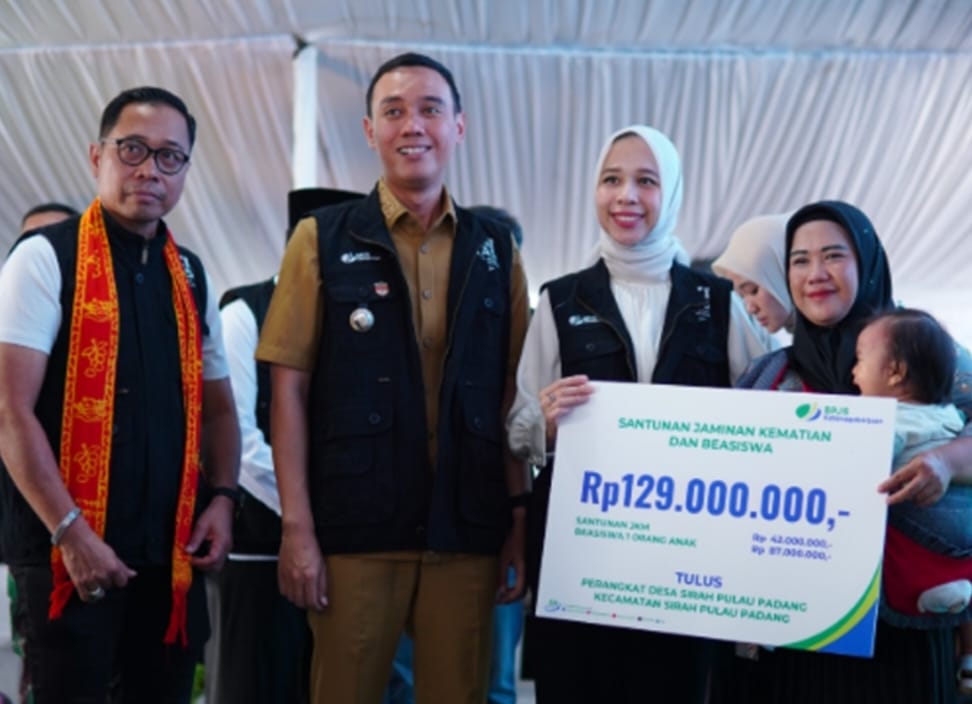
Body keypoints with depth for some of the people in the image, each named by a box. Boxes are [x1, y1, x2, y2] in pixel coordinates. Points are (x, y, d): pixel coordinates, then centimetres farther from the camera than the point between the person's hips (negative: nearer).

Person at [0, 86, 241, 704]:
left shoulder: (190, 276, 12)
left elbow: (217, 404, 20)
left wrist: (223, 497, 3)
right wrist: (70, 532, -16)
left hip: (172, 549, 6)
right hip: (70, 548, -5)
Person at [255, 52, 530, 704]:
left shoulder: (496, 251, 9)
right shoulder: (323, 240, 1)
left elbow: (511, 399, 9)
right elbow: (290, 388, -2)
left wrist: (519, 521, 3)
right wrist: (298, 528, -8)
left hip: (466, 532, 2)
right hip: (354, 528, -2)